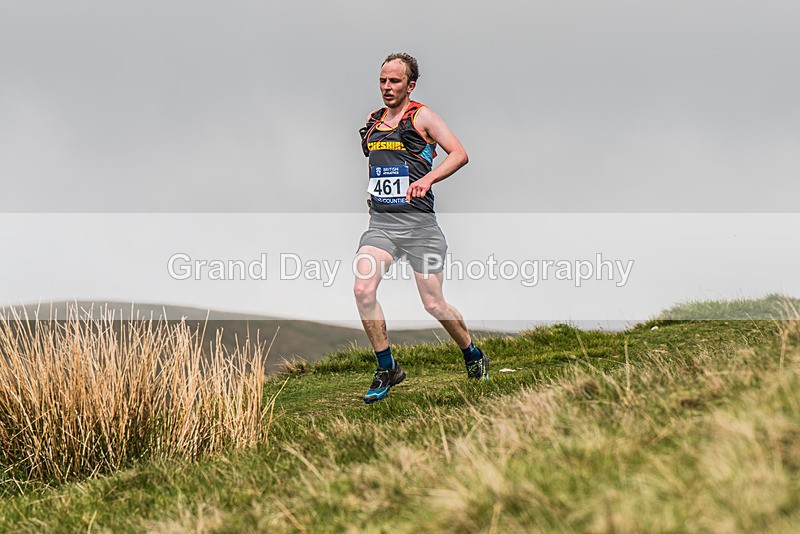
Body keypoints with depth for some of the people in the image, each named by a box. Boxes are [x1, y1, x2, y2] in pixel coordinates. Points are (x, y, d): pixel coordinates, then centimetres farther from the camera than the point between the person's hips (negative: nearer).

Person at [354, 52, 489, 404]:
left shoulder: (421, 116, -2)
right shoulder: (372, 121, 15)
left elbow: (459, 154, -12)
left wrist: (427, 178, -26)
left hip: (418, 222, -4)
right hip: (380, 222, 4)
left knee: (433, 304, 1)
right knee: (363, 290, -18)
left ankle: (473, 355, 29)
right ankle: (387, 369, -4)